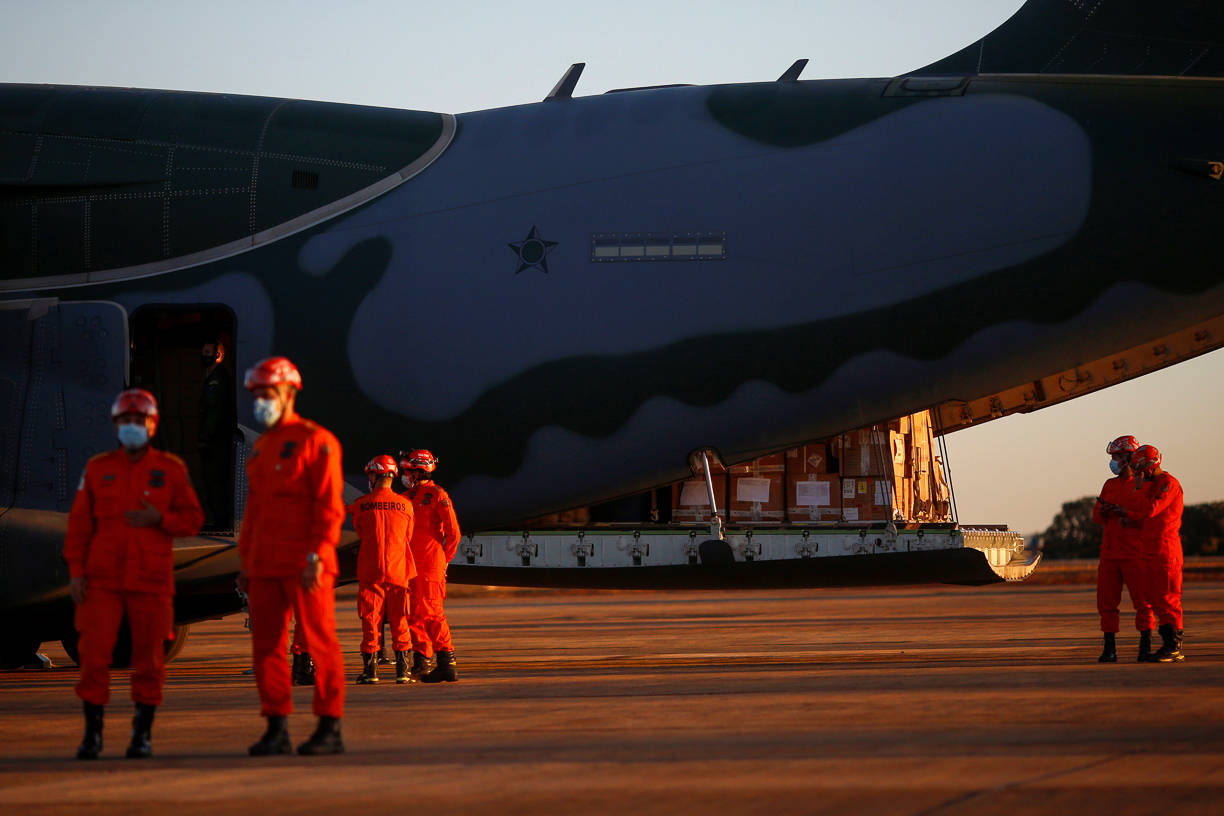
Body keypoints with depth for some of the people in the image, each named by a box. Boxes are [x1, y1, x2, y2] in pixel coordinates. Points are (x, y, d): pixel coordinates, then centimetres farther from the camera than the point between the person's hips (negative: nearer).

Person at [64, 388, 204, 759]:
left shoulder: (171, 469, 3)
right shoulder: (97, 469, 6)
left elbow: (193, 519, 5)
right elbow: (79, 523, 5)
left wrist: (159, 518, -14)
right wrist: (76, 572, -4)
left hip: (151, 579, -1)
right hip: (102, 579, 1)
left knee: (149, 659, 1)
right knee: (94, 655, -6)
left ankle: (143, 733, 12)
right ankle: (92, 734, 2)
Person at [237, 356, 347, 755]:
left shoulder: (317, 441, -5)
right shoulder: (261, 448, 18)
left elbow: (330, 505, -11)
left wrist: (317, 556, -19)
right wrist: (246, 564, 16)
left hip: (305, 565, -7)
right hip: (265, 565, 7)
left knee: (320, 642, -4)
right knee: (267, 645, 4)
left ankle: (330, 729, -1)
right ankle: (276, 729, 9)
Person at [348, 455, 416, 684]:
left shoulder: (361, 505, -5)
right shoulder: (405, 504, 1)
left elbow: (361, 534, 10)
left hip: (370, 571, -1)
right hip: (398, 570, 1)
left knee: (371, 622, 3)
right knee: (400, 622, 6)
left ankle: (370, 670, 1)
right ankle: (402, 670, 3)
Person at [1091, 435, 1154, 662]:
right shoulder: (1109, 485, 17)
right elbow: (1097, 517, 17)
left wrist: (1130, 516, -18)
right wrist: (1102, 510, -5)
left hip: (1135, 554, -6)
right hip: (1109, 554, 6)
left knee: (1143, 601, -4)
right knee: (1106, 601, 3)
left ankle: (1145, 647, 2)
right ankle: (1109, 649, 9)